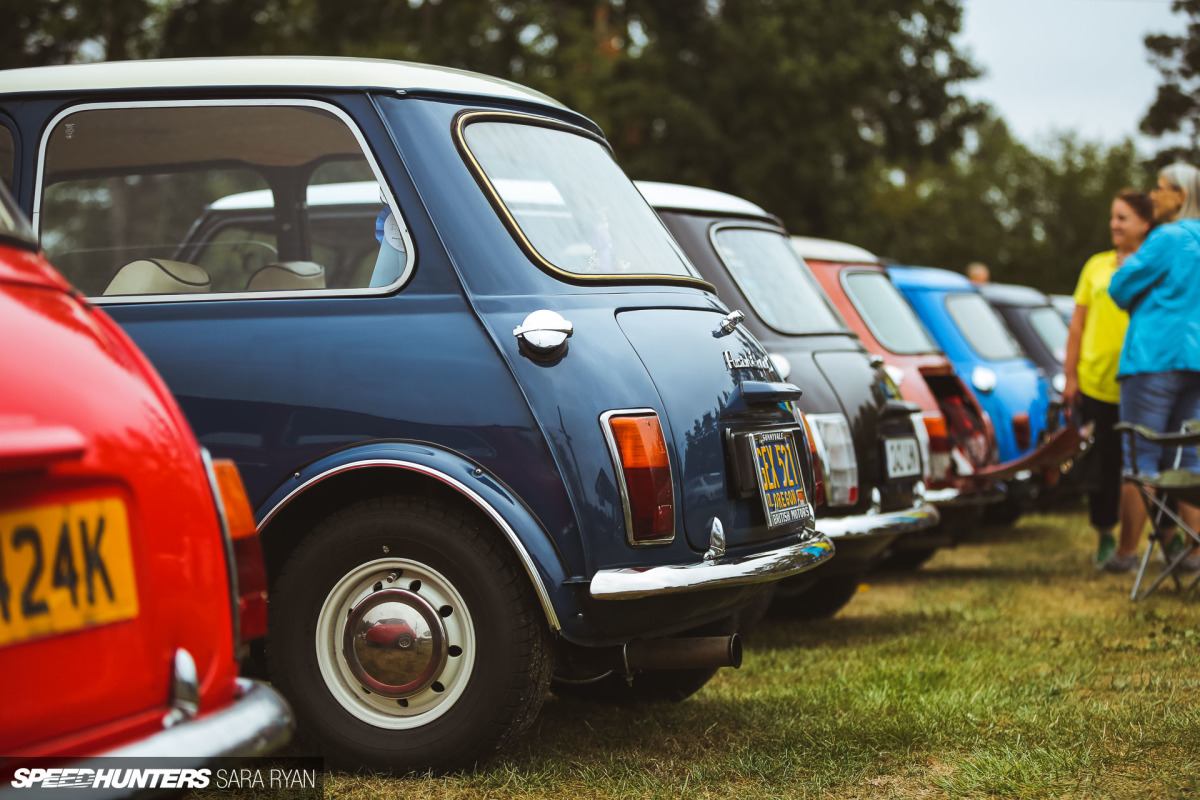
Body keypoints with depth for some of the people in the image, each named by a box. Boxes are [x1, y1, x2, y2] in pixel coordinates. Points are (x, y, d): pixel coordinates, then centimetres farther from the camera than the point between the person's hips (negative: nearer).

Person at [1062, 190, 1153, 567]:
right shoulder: (1097, 265, 10)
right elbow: (1078, 324, 12)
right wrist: (1070, 376, 6)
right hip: (1096, 384, 3)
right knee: (1102, 465, 9)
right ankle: (1105, 538, 21)